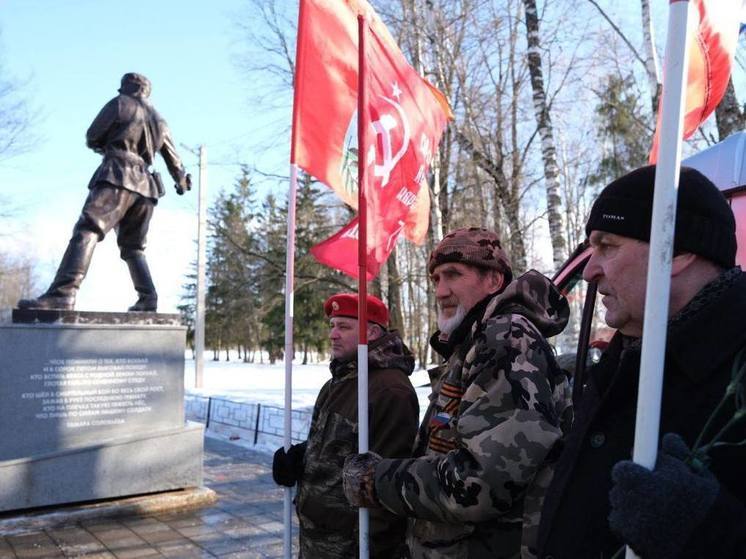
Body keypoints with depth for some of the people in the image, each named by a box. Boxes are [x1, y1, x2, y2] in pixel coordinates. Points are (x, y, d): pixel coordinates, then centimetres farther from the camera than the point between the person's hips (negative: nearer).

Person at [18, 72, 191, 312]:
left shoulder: (120, 104, 10)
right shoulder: (159, 121, 26)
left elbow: (92, 138, 10)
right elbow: (173, 158, 34)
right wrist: (182, 182, 52)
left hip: (118, 176, -7)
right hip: (145, 186, 7)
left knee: (86, 231, -20)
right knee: (132, 246, 15)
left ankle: (62, 293, -37)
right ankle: (148, 298, 2)